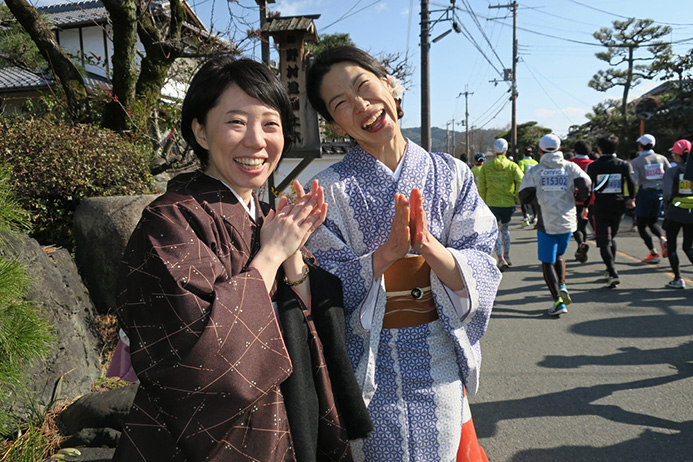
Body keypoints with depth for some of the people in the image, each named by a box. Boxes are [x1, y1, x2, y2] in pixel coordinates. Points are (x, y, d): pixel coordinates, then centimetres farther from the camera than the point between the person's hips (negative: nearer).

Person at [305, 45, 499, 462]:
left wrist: (428, 246, -26)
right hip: (369, 371, -2)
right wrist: (388, 252, -26)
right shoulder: (331, 189, -9)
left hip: (441, 365, 2)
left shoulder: (452, 175, -2)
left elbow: (482, 274, -7)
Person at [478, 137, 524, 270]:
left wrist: (485, 201, 11)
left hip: (492, 203, -2)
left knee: (495, 231, 4)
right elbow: (521, 182, -11)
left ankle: (501, 259, -9)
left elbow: (481, 186, 1)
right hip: (508, 203, 2)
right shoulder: (512, 166, 0)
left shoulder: (486, 166, 0)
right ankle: (506, 256, 28)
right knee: (505, 228, 21)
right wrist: (516, 198, 0)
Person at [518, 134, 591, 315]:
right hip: (568, 221, 3)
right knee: (559, 255, 27)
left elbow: (524, 197, -8)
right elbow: (585, 188, -9)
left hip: (546, 223, -3)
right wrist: (575, 198, 11)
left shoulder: (534, 171, -2)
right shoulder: (571, 167, 3)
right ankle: (562, 286, 12)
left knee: (547, 262, 5)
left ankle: (558, 301, -2)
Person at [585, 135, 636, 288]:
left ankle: (613, 274, -16)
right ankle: (611, 269, 29)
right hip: (619, 205, 4)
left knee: (604, 241, -3)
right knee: (612, 237, 21)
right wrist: (631, 199, 17)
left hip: (601, 206, -4)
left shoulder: (593, 166, -5)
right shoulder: (624, 164, 2)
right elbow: (631, 183, 0)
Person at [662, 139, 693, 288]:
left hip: (676, 213, -4)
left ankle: (678, 279, 8)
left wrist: (667, 207, 1)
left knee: (671, 246, 10)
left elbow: (667, 193, -17)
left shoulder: (672, 171, -7)